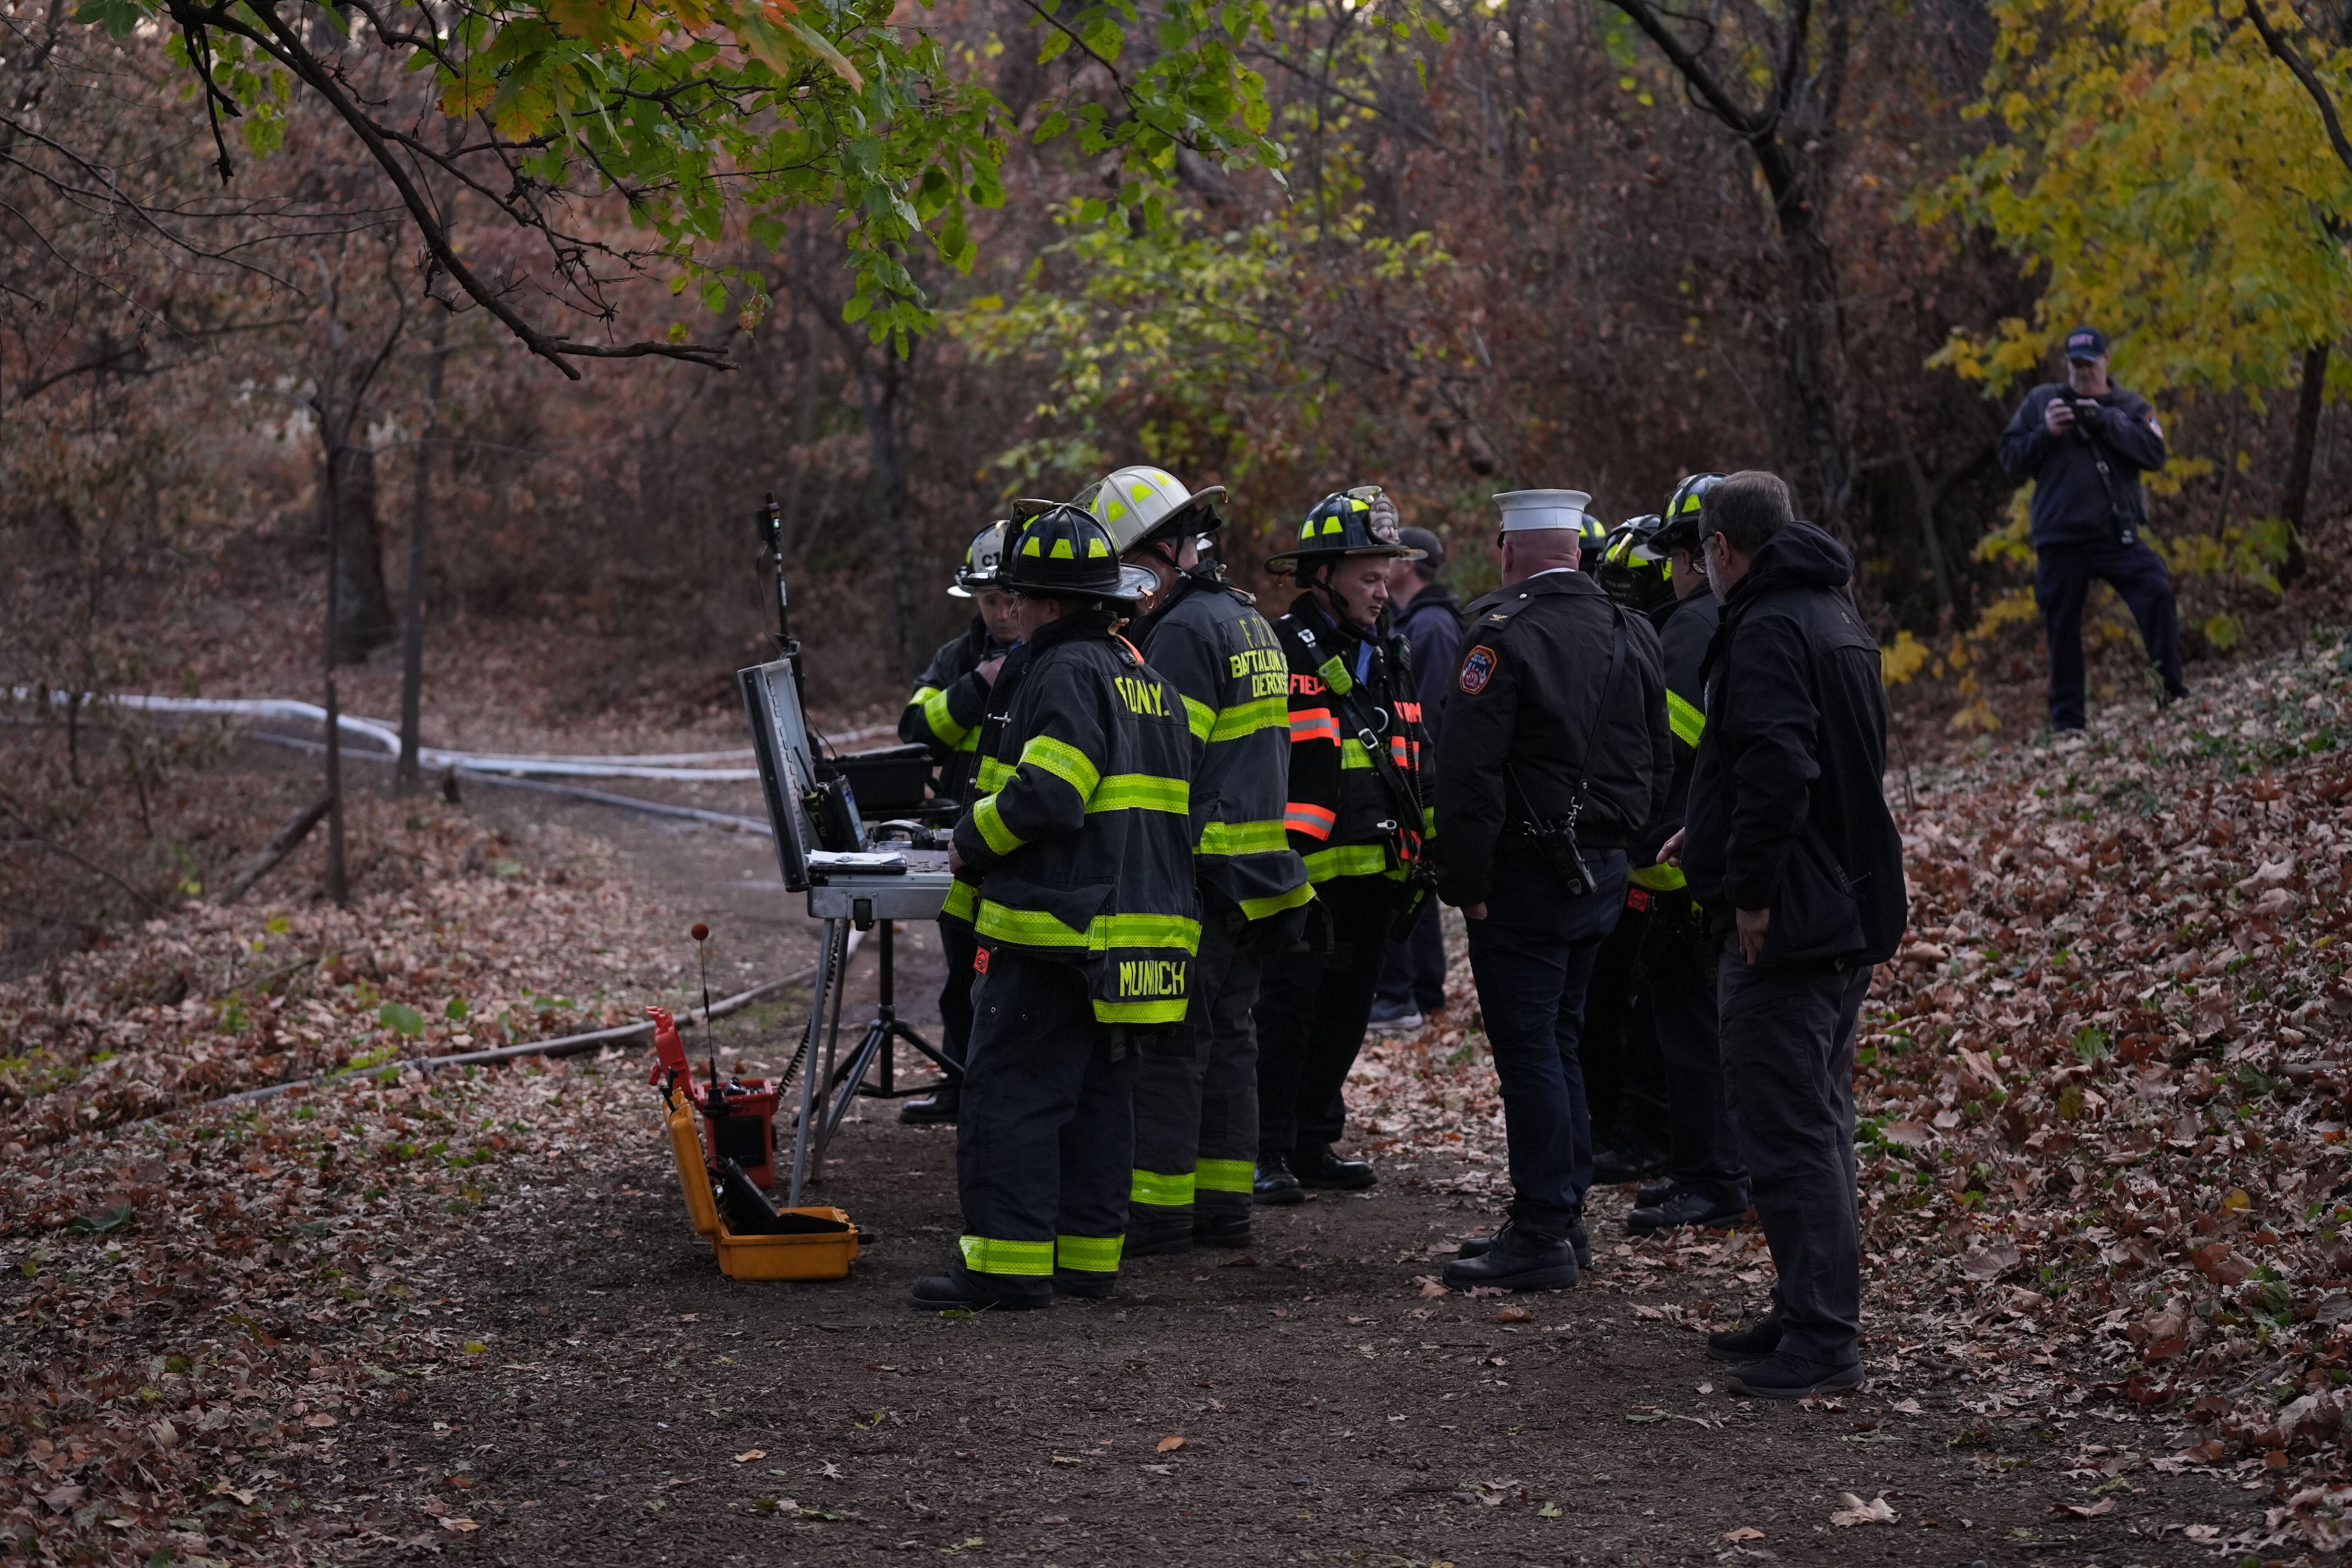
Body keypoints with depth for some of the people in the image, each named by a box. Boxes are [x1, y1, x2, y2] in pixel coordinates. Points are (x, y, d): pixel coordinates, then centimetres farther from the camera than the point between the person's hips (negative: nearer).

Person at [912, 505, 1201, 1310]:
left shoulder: (1065, 673, -13)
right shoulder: (1146, 678, 18)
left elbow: (1045, 796, -23)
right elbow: (1169, 801, 21)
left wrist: (970, 843, -7)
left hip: (1055, 921, -10)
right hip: (1139, 924, 10)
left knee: (1009, 1091, -6)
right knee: (1098, 1092, 13)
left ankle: (1009, 1259, -8)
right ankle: (1088, 1251, 16)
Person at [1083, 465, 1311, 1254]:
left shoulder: (1186, 631, -14)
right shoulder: (1252, 624, 17)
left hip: (1200, 867, -10)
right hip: (1258, 871, 10)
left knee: (1167, 1041, -5)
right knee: (1226, 1034, 13)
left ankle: (1161, 1208, -3)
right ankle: (1223, 1202, 17)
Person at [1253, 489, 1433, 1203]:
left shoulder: (1387, 655, 16)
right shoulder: (1285, 651, -9)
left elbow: (1411, 762, 23)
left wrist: (1421, 852, 20)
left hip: (1374, 874, 8)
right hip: (1309, 872, -8)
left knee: (1345, 1011, 13)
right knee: (1288, 1010, -5)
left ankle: (1314, 1143, 22)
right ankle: (1267, 1153, 0)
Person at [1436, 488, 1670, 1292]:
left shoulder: (1504, 636, -15)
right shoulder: (1633, 635, 9)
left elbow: (1470, 772, -19)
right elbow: (1659, 763, 15)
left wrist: (1466, 882, -13)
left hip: (1527, 878, -8)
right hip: (1604, 874, 8)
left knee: (1528, 1050, -4)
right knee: (1557, 1039, 17)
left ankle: (1542, 1237, -3)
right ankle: (1564, 1216, 22)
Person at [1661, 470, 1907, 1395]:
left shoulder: (1768, 631, -16)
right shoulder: (1835, 618, 17)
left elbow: (1779, 765, -28)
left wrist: (1752, 892, -20)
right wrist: (1711, 837, 28)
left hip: (1786, 926, -11)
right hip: (1852, 907, 11)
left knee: (1789, 1128, -7)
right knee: (1819, 1118, 17)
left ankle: (1821, 1337, -6)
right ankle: (1813, 1313, 26)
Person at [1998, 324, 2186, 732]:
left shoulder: (2130, 407, 8)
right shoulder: (2041, 401, 9)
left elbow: (2155, 454, -9)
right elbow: (2011, 458, 6)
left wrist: (2105, 421, -17)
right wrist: (2045, 433, -11)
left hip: (2115, 534, -1)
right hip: (2059, 538, 1)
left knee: (2155, 588, -24)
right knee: (2062, 630, 5)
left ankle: (2173, 687, -18)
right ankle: (2066, 721, 15)